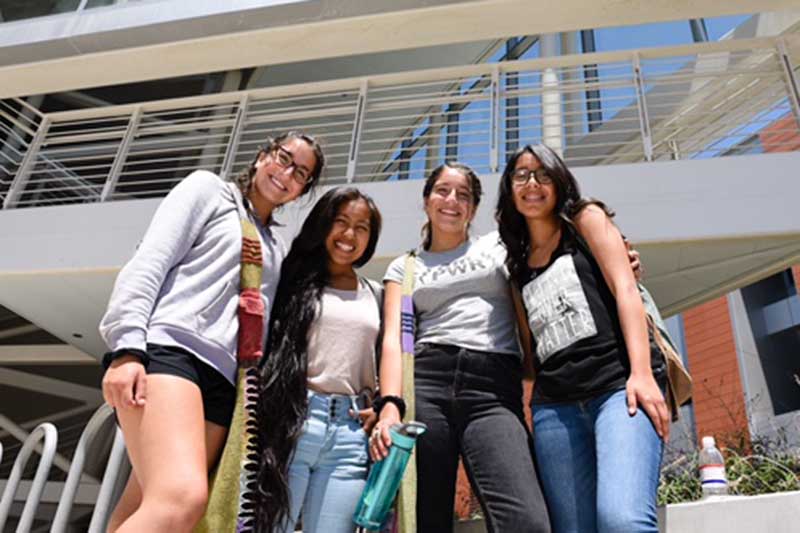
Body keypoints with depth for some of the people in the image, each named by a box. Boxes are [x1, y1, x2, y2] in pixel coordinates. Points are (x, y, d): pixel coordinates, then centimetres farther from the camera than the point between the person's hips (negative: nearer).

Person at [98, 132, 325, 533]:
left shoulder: (278, 250, 28)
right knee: (184, 497, -29)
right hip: (168, 349, -6)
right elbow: (149, 262, -1)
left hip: (223, 380, 6)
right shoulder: (208, 188, 12)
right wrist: (128, 347, -14)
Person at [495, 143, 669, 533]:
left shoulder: (587, 219, 14)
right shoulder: (519, 264, 23)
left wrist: (641, 373, -13)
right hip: (555, 405, 4)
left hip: (619, 384, -4)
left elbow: (626, 290, -1)